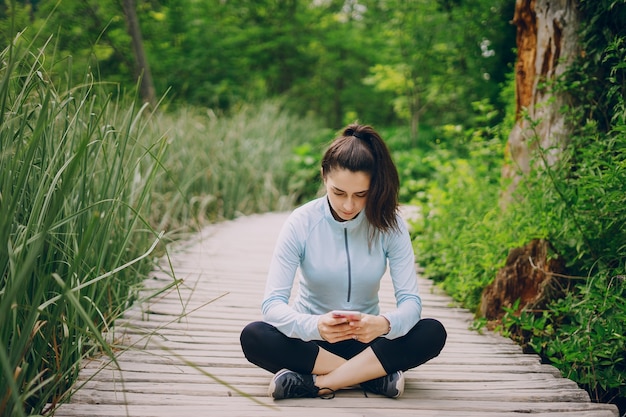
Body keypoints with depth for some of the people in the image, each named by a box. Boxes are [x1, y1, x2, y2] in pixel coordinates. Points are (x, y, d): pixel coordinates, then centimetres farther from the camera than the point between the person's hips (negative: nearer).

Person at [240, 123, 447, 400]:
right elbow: (272, 303, -21)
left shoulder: (389, 224, -12)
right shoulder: (301, 222, -15)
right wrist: (315, 326, -43)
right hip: (311, 337, -1)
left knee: (433, 333, -25)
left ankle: (315, 382, -26)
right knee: (253, 337, -30)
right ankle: (373, 375, -24)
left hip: (365, 337, 1)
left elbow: (410, 300, -16)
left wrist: (384, 324, -41)